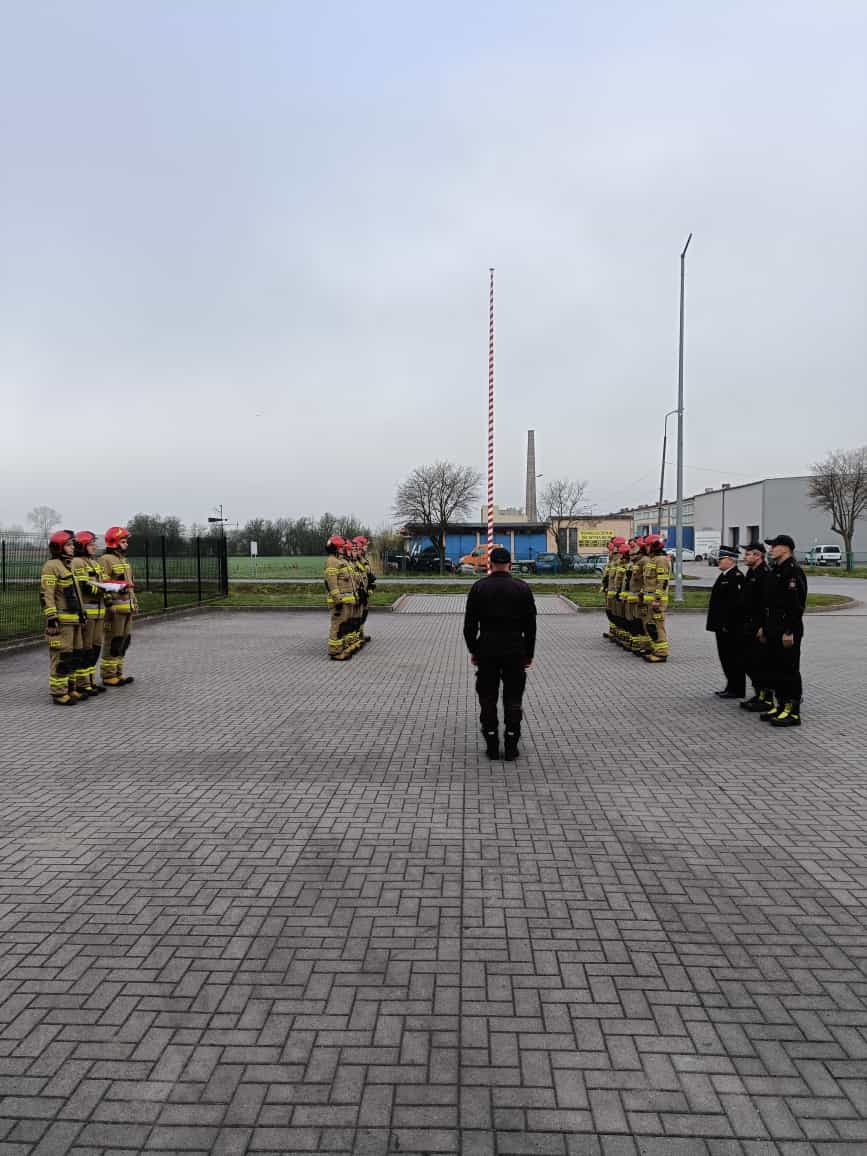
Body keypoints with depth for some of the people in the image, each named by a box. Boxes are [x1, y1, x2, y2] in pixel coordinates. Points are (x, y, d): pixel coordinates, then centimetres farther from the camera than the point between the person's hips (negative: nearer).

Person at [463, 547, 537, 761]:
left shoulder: (478, 588, -2)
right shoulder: (522, 588, -1)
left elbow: (469, 624, -1)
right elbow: (530, 625, 1)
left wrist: (473, 650, 9)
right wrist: (529, 654, 9)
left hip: (487, 651, 0)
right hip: (515, 651, 0)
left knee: (488, 699, 9)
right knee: (513, 699, 8)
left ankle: (492, 747, 12)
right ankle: (511, 747, 9)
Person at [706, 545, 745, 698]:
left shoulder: (736, 577, -16)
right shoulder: (724, 576, 15)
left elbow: (736, 602, -22)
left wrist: (727, 624, -22)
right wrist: (718, 623, 19)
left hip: (732, 627, -10)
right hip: (723, 626, 10)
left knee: (734, 657, -1)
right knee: (726, 657, 15)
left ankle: (736, 690, 7)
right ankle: (731, 687, 24)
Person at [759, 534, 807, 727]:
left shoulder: (793, 572, -15)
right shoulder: (774, 571, 16)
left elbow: (796, 605, -21)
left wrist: (789, 632, -23)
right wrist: (764, 626, 19)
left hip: (787, 631, -10)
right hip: (773, 631, 10)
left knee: (789, 670, -4)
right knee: (774, 668, 14)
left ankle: (792, 712, 3)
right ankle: (781, 706, 24)